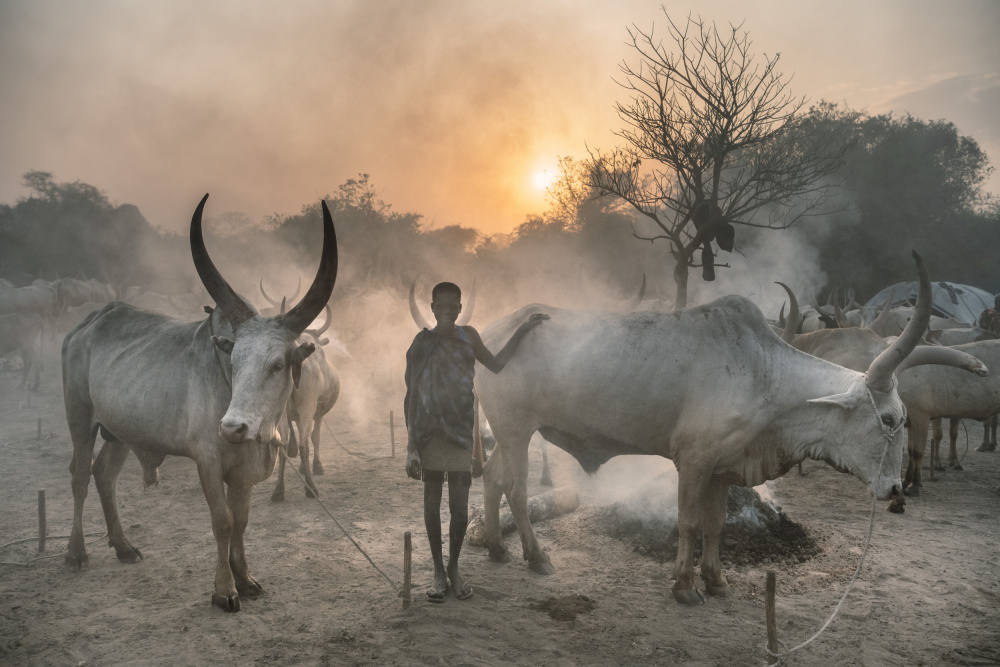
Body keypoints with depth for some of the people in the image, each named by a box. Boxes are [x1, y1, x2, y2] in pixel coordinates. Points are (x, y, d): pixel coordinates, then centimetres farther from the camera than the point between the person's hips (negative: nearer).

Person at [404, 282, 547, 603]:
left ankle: (454, 568, 23)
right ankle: (438, 571, 19)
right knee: (432, 504, 6)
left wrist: (522, 331, 16)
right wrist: (411, 446, -10)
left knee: (460, 507, 4)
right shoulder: (422, 344, -3)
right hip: (429, 433, -3)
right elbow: (411, 396, -4)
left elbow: (497, 364, 23)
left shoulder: (468, 337, 9)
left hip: (460, 432, 3)